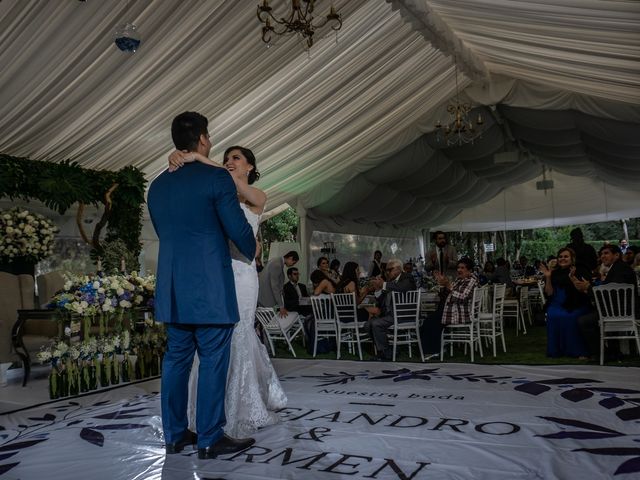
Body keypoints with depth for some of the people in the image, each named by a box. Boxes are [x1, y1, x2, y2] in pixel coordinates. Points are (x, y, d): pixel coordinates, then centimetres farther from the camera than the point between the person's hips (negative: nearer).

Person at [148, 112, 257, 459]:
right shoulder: (217, 177, -9)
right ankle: (210, 439, 9)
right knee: (213, 362, 1)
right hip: (210, 287, -7)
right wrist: (251, 253, 12)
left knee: (176, 358, 13)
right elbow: (239, 229, -9)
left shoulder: (157, 185, 12)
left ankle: (174, 435, 22)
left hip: (172, 287, 7)